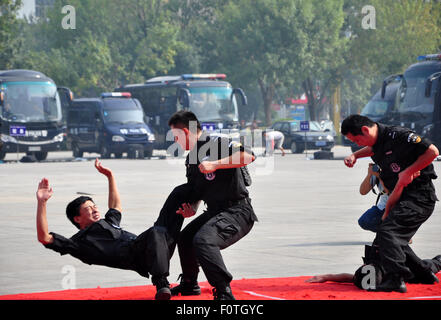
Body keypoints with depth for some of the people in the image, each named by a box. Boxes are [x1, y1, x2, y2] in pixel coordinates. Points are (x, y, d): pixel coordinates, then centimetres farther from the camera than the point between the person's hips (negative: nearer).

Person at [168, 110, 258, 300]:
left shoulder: (216, 144, -14)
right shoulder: (191, 159, 16)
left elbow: (248, 156, -29)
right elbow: (196, 192, 22)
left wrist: (215, 164, -31)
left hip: (237, 212, -11)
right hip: (214, 211, 11)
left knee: (203, 240, -32)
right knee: (185, 238, 25)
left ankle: (224, 293, -31)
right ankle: (189, 285, 47)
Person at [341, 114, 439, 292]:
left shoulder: (398, 136, -18)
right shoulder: (377, 139, 8)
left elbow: (432, 152, -20)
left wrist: (408, 172, -17)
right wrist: (355, 155, 17)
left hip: (419, 197, -10)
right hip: (404, 198, 10)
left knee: (387, 231, -22)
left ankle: (396, 278, -27)